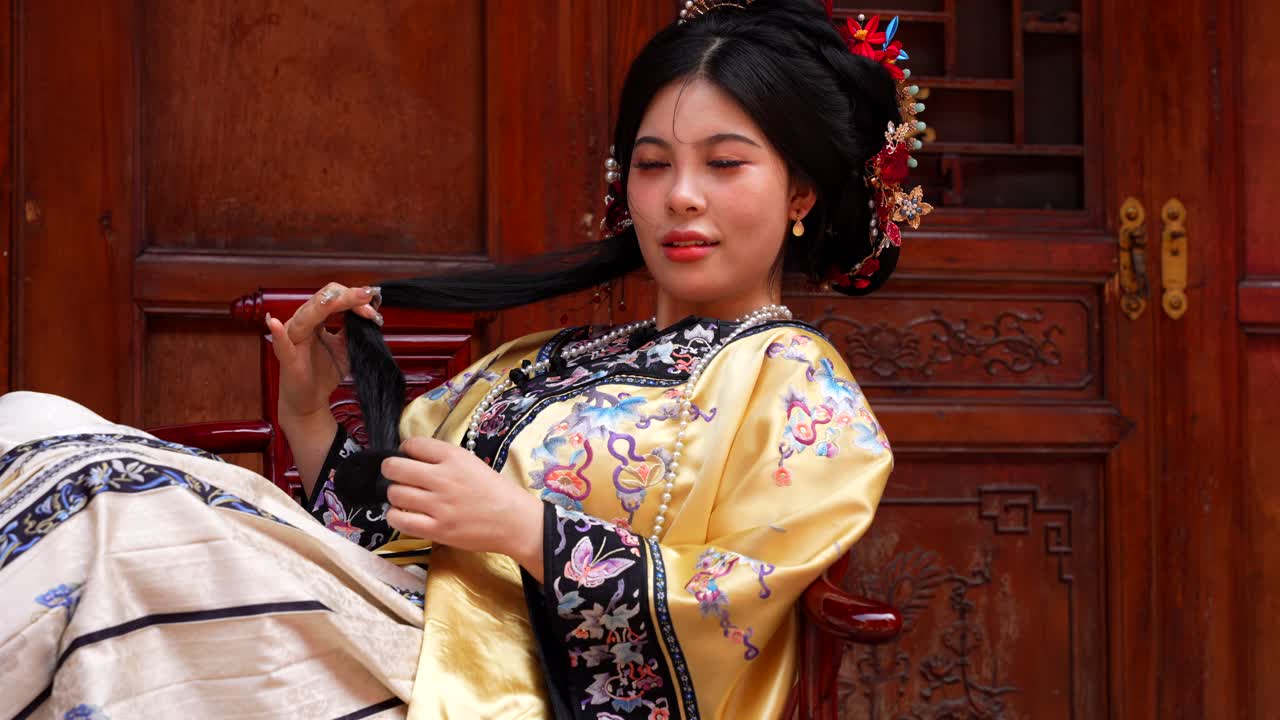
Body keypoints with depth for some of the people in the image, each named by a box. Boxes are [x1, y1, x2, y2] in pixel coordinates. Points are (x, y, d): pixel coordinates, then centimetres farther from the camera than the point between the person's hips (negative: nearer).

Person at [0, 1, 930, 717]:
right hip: (401, 635, 7)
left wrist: (522, 528, -13)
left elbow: (734, 610, -10)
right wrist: (311, 416, 7)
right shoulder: (545, 361, 26)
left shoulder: (793, 380, 5)